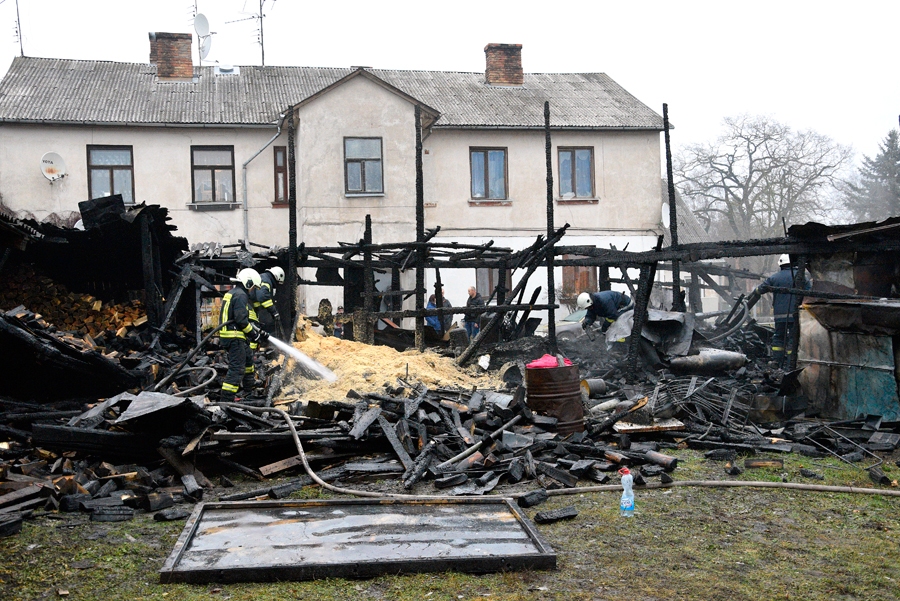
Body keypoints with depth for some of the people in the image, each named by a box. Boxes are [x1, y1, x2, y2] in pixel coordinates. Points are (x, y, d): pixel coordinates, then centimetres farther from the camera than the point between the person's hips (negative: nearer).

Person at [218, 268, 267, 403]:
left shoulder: (231, 293, 20)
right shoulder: (241, 295, -13)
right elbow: (241, 319, -21)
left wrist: (258, 331, 19)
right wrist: (254, 334, -10)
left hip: (227, 335, 11)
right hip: (235, 337, -11)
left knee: (248, 356, 29)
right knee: (237, 368, -11)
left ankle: (250, 385, 47)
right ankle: (226, 399, -15)